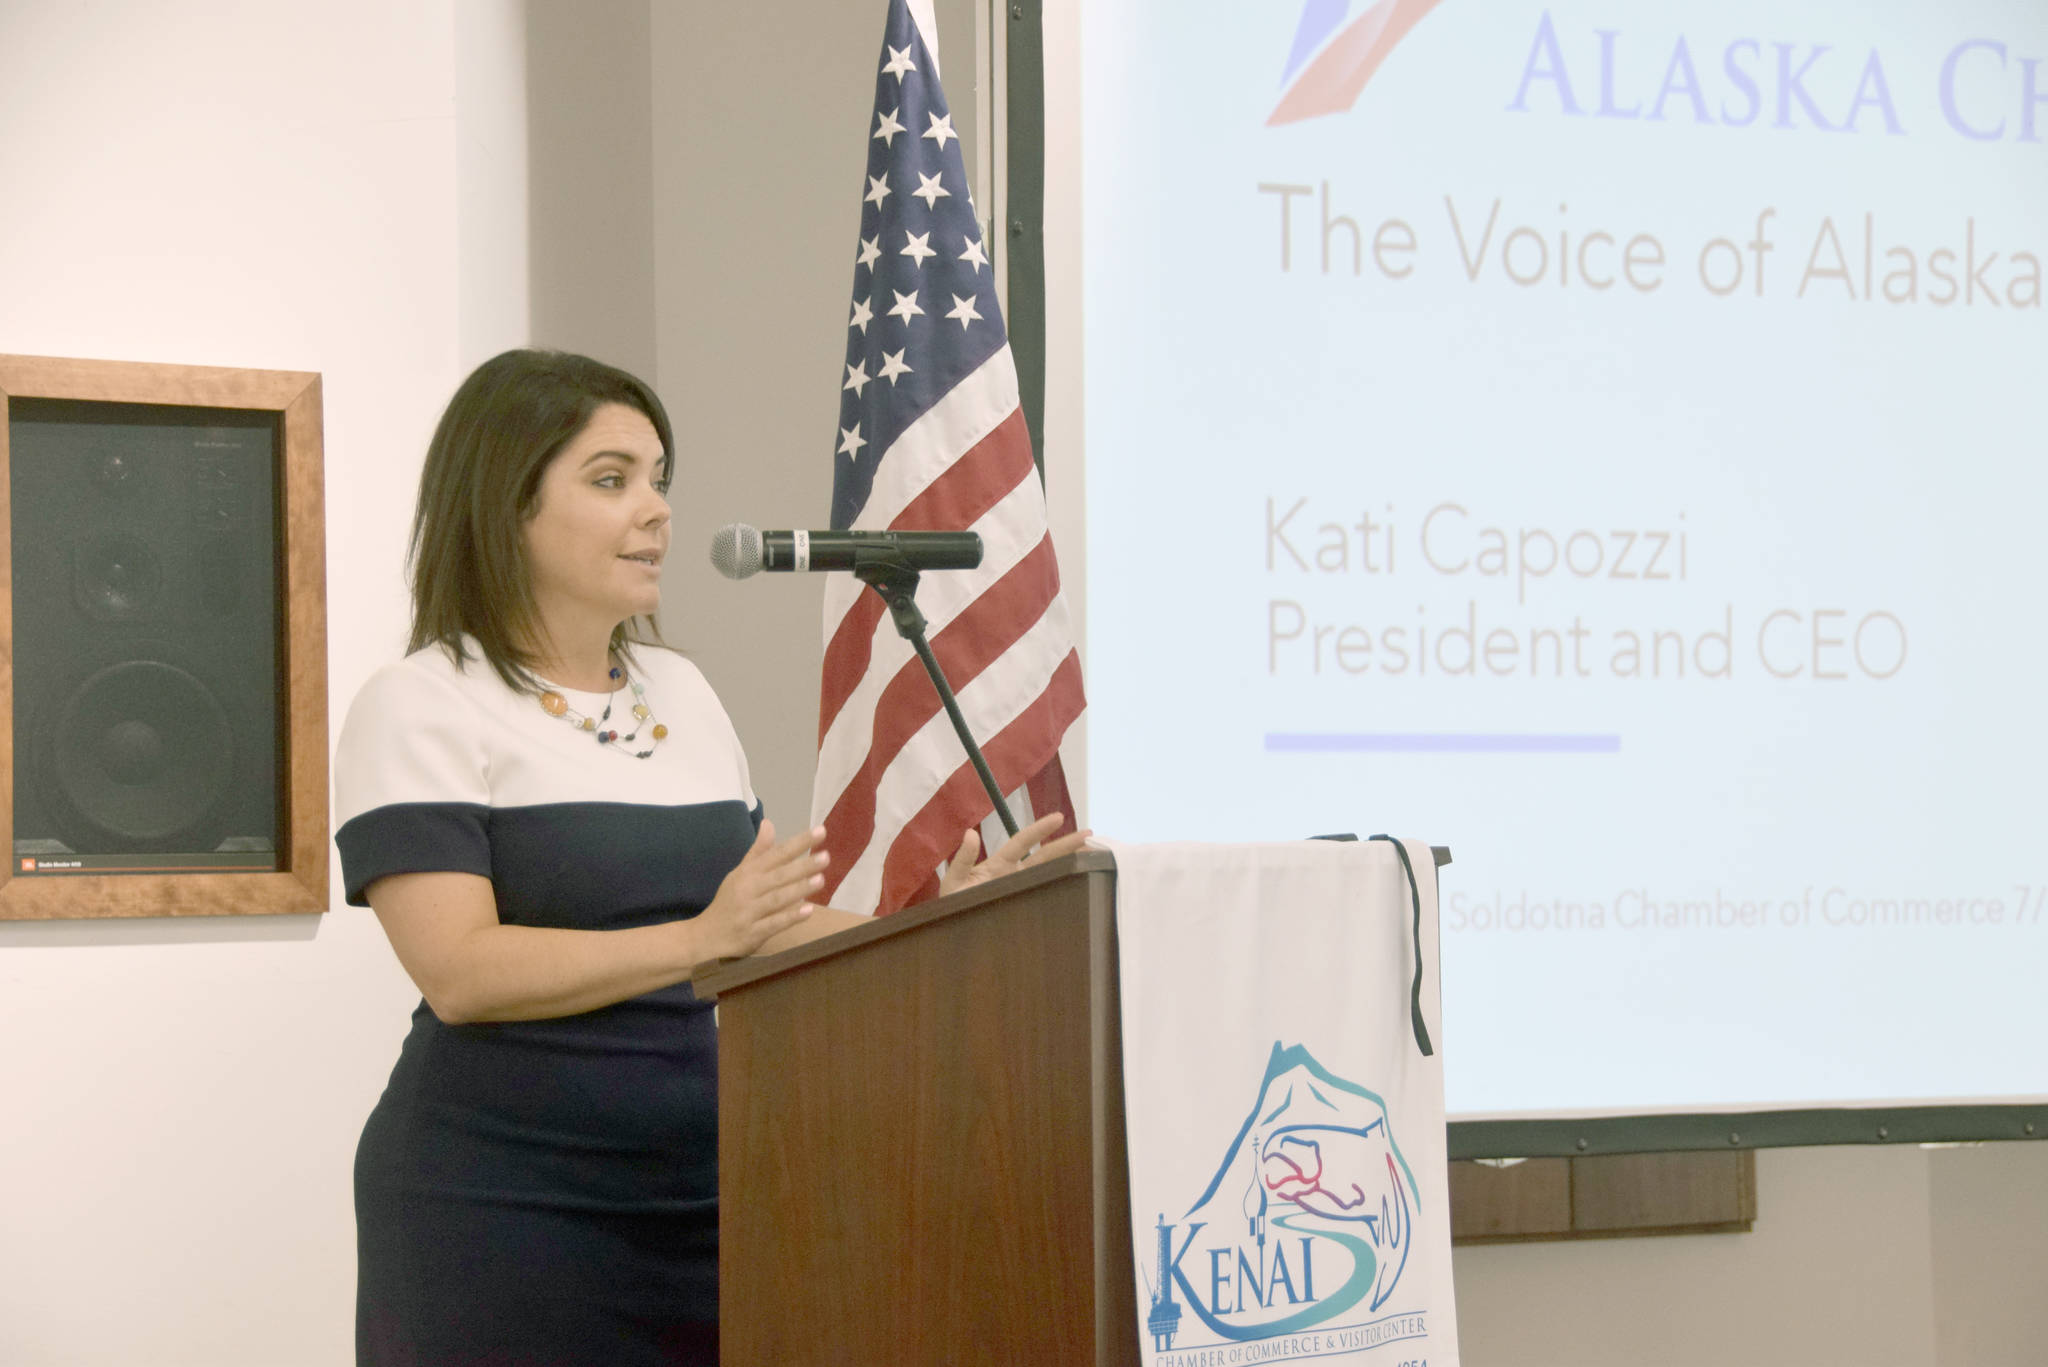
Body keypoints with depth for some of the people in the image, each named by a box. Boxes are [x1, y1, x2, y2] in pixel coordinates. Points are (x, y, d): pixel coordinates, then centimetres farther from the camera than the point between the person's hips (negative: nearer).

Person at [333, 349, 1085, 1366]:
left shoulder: (680, 692, 16)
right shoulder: (422, 708, -4)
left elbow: (770, 932, 18)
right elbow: (459, 969, -16)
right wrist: (700, 941, -25)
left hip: (703, 1202, 6)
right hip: (509, 1212, -5)